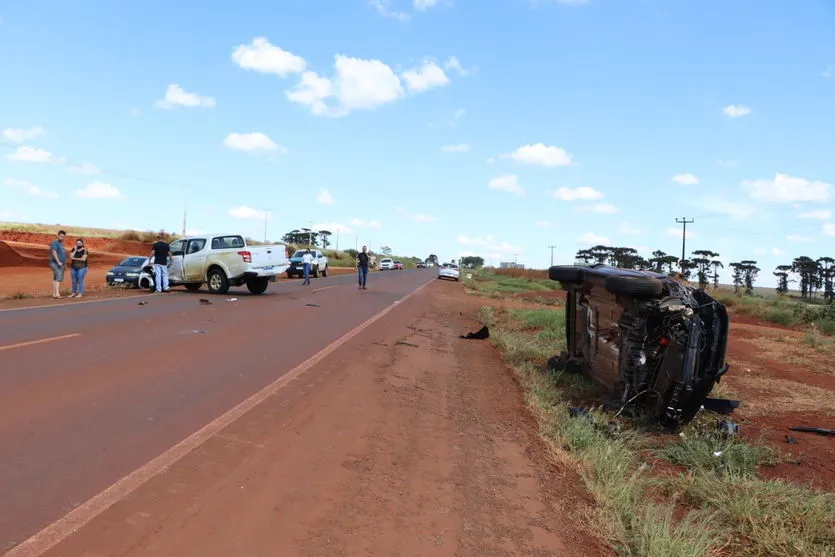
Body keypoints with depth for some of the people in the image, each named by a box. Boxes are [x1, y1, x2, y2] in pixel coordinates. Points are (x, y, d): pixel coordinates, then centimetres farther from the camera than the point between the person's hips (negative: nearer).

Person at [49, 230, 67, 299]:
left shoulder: (61, 244, 21)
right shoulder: (55, 242, -9)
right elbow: (54, 252, -20)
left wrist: (64, 264, 21)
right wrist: (58, 262, -29)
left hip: (61, 264, 10)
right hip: (56, 263, -10)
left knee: (55, 279, 7)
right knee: (58, 278, -22)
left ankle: (54, 294, 7)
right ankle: (57, 293, -33)